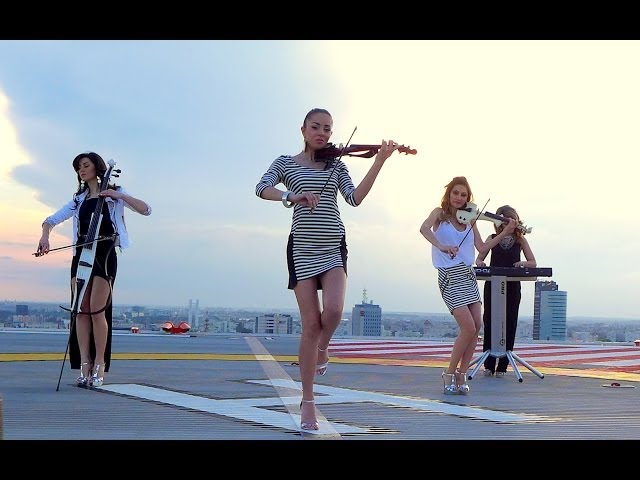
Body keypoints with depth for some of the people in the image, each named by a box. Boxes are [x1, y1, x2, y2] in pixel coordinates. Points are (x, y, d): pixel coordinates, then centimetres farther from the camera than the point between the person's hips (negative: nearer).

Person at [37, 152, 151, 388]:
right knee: (81, 310, -4)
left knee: (97, 310, -12)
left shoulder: (115, 194, 7)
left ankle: (99, 367, -4)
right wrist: (44, 235, -8)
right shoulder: (79, 199, 19)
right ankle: (84, 367, -2)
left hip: (104, 254, -4)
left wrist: (119, 196, -16)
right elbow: (52, 219, 14)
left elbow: (146, 209, -4)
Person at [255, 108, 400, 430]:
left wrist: (379, 161, -13)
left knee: (333, 310, -24)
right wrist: (291, 196, -29)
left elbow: (355, 198, -5)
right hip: (302, 248, -1)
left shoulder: (336, 165, 10)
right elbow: (262, 189, -11)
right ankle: (308, 401, 8)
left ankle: (323, 348, 13)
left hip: (333, 247, 1)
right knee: (311, 324, -4)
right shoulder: (285, 163, 6)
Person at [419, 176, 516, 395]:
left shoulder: (469, 220, 14)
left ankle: (461, 375, 8)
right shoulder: (440, 214, -1)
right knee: (468, 328, -13)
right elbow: (424, 228, -21)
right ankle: (450, 374, 4)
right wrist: (441, 246, -37)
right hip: (450, 277, -6)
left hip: (468, 275, 6)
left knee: (477, 326, -4)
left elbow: (482, 247, 9)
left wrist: (504, 233, 2)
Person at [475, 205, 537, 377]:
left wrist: (523, 263, -17)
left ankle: (502, 366, 4)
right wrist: (481, 263, -13)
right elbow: (479, 259, 10)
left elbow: (533, 263, 5)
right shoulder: (492, 238, 7)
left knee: (509, 324, -2)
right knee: (489, 322, -1)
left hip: (512, 287, -1)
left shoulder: (520, 240, 6)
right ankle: (489, 365, 6)